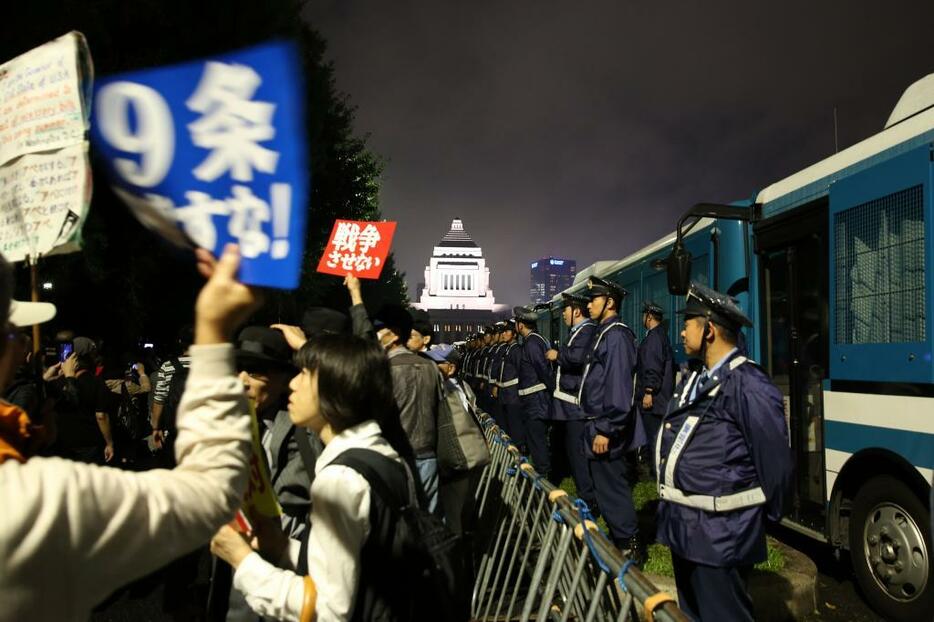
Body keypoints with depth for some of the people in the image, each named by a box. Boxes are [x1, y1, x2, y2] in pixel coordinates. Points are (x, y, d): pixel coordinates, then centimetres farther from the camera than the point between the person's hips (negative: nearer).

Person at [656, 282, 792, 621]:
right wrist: (672, 505, 17)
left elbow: (775, 458, -16)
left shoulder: (748, 385, -19)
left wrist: (766, 517, -4)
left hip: (720, 534, -9)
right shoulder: (693, 382, 11)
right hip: (683, 527, 10)